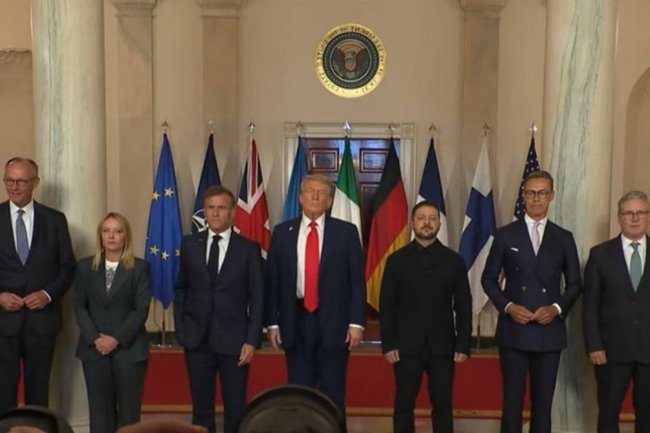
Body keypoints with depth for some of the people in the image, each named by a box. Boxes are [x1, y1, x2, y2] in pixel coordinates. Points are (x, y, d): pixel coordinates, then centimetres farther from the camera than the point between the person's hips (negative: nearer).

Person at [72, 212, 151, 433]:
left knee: (129, 409, 1)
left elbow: (141, 309, -5)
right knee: (99, 408, 5)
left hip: (129, 348, -2)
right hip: (94, 348, 2)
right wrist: (94, 338, -9)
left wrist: (117, 339, -13)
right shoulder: (85, 266, 7)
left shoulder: (140, 268, 0)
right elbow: (79, 307, 3)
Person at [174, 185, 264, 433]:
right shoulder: (190, 244, 6)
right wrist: (181, 327, 3)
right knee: (201, 406, 10)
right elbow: (181, 288, 13)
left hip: (233, 340, -2)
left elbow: (256, 298, -2)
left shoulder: (249, 249, -1)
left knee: (235, 407, 5)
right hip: (197, 339, 2)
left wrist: (252, 340, -8)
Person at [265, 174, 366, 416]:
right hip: (295, 322, 2)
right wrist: (272, 322, 1)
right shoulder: (282, 232, 5)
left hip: (333, 322, -1)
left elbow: (357, 280, -1)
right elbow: (272, 281, 5)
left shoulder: (346, 232, 1)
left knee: (333, 395, 7)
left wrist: (356, 322, -7)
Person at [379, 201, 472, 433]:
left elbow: (463, 306, 4)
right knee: (404, 405, 5)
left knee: (442, 404, 6)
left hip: (442, 346, 1)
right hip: (406, 346, 0)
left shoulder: (454, 261, 6)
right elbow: (386, 306, 2)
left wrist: (463, 345, -3)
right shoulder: (397, 260, 4)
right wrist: (388, 344, -5)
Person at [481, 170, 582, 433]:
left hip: (549, 332, 2)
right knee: (512, 400, 4)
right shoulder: (505, 235, 2)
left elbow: (575, 284, 9)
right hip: (513, 331, -1)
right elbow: (488, 278, 4)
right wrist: (508, 307, -10)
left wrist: (557, 308, -9)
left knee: (543, 402, 9)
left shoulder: (564, 239, 6)